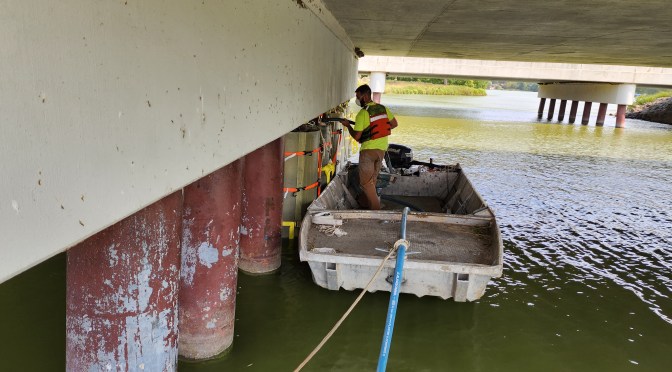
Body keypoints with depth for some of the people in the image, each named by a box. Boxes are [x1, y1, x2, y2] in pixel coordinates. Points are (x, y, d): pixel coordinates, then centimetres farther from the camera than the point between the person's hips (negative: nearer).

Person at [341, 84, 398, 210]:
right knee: (372, 179, 19)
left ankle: (375, 207, 1)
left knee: (366, 181, 3)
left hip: (368, 149, -7)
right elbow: (394, 124, 13)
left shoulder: (363, 113, -16)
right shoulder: (383, 108, 4)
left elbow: (356, 136, -15)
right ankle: (365, 201, 33)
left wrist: (348, 125, 1)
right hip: (382, 149, 7)